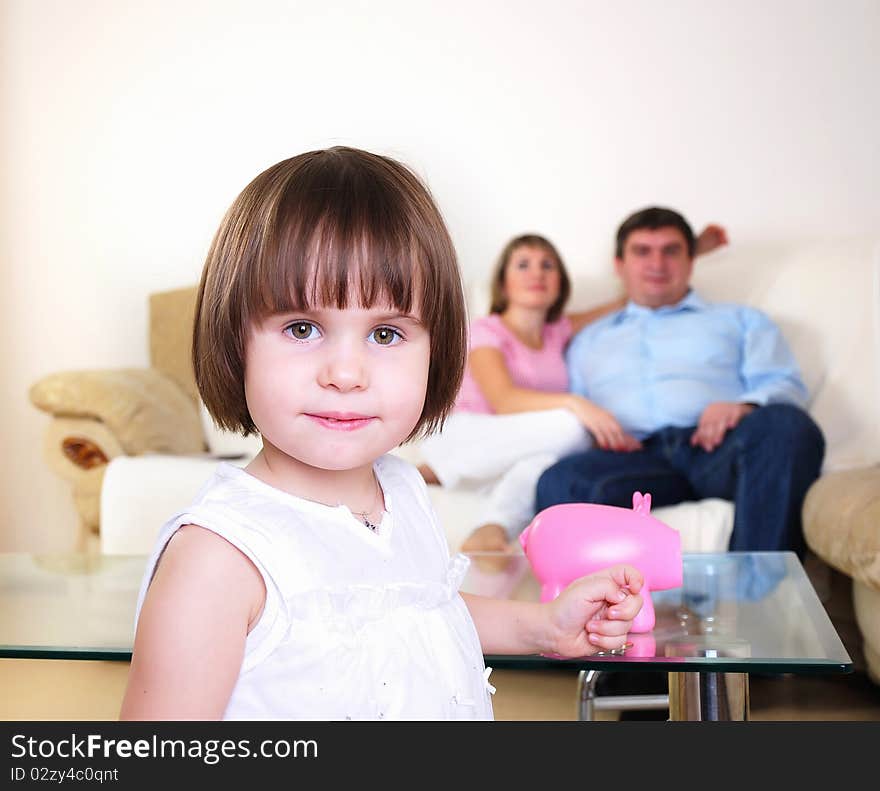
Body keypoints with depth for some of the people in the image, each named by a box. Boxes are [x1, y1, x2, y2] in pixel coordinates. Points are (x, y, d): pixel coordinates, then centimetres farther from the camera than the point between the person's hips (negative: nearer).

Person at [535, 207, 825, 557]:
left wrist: (746, 406, -10)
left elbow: (785, 386, 14)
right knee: (559, 482, -35)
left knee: (786, 424, -36)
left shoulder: (740, 319, 30)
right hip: (638, 455, 0)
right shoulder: (588, 341, 35)